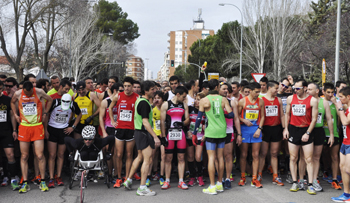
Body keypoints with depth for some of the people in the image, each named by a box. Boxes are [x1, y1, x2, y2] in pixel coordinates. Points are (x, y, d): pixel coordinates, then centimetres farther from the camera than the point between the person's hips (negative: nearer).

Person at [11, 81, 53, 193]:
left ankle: (43, 181, 7)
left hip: (37, 126, -2)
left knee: (40, 155, -6)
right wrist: (15, 115, 11)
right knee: (24, 156, 3)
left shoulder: (39, 92, -6)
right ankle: (25, 183, 11)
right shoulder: (18, 94, -1)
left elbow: (50, 100, 11)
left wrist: (45, 113, 7)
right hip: (24, 127, 2)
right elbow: (12, 102, 21)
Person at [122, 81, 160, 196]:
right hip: (144, 133, -11)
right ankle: (142, 188, -3)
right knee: (148, 160, -7)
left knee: (140, 157, 21)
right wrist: (155, 137, -26)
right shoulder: (144, 103, -19)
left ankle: (128, 181, 31)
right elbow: (145, 122, -25)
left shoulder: (140, 100, 12)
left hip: (139, 132, 11)